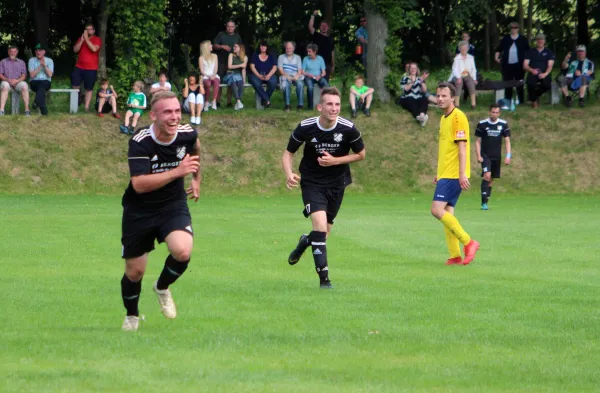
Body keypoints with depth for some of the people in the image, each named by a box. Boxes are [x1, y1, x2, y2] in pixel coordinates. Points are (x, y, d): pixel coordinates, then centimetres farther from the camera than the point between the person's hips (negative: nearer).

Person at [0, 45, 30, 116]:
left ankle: (27, 109, -36)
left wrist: (17, 80, -15)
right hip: (7, 82, -1)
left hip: (18, 82, 1)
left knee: (24, 86, -34)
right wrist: (8, 80, -15)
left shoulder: (21, 62, 17)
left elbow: (24, 75, 7)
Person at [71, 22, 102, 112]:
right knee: (75, 85, -2)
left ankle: (86, 107, 2)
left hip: (91, 69, -4)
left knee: (89, 89, -1)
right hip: (79, 67, 4)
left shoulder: (97, 40, -2)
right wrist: (82, 40, -12)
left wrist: (86, 39, -17)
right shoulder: (80, 39, 10)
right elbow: (75, 50, -1)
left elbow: (94, 49, -20)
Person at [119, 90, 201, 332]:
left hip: (174, 205, 2)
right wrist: (177, 171, -38)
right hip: (139, 210, -2)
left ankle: (162, 288, 7)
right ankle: (132, 315, 37)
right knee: (135, 271, 6)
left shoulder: (187, 134, -11)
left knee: (183, 251, -26)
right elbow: (139, 184, -33)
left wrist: (196, 179, 24)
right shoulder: (139, 142, -24)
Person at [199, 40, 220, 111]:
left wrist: (213, 75, -11)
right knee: (208, 83, -38)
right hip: (205, 76, -2)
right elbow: (202, 71, 0)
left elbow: (216, 68, 9)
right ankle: (206, 102, -24)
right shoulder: (201, 58, 7)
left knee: (216, 81, -36)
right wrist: (208, 76, -16)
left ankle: (214, 101, -40)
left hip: (214, 75, 2)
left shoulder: (214, 56, 18)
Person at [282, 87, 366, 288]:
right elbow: (289, 152, -2)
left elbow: (361, 154, -1)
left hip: (336, 183, 2)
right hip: (312, 183, -2)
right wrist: (289, 173, -21)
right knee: (320, 224, -20)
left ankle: (305, 241, 49)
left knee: (324, 232, 11)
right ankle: (324, 278, -14)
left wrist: (335, 161, -16)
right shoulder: (305, 128, -16)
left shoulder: (348, 129, -16)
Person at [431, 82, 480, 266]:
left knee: (437, 210, -16)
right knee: (447, 213, 5)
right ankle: (455, 256, 6)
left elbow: (462, 147, -17)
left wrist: (462, 173, -22)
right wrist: (439, 174, 23)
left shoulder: (458, 117, -11)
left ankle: (468, 242, -11)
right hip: (445, 174, 9)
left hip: (453, 175, -9)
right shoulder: (444, 118, 17)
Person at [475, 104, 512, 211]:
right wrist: (478, 155, -5)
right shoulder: (482, 124, -2)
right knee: (487, 175, -20)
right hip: (485, 155, -3)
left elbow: (507, 141, 5)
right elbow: (478, 141, 4)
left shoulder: (503, 124, 3)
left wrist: (508, 156, -4)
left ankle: (485, 202, 16)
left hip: (497, 157, 3)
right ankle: (484, 202, -21)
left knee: (491, 179, 5)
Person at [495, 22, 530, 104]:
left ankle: (520, 100, 5)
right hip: (507, 65, 2)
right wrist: (496, 57, 2)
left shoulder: (523, 39, 7)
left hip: (519, 65, -2)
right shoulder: (506, 39, 11)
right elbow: (499, 49, 14)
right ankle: (507, 100, 7)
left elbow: (528, 51, 9)